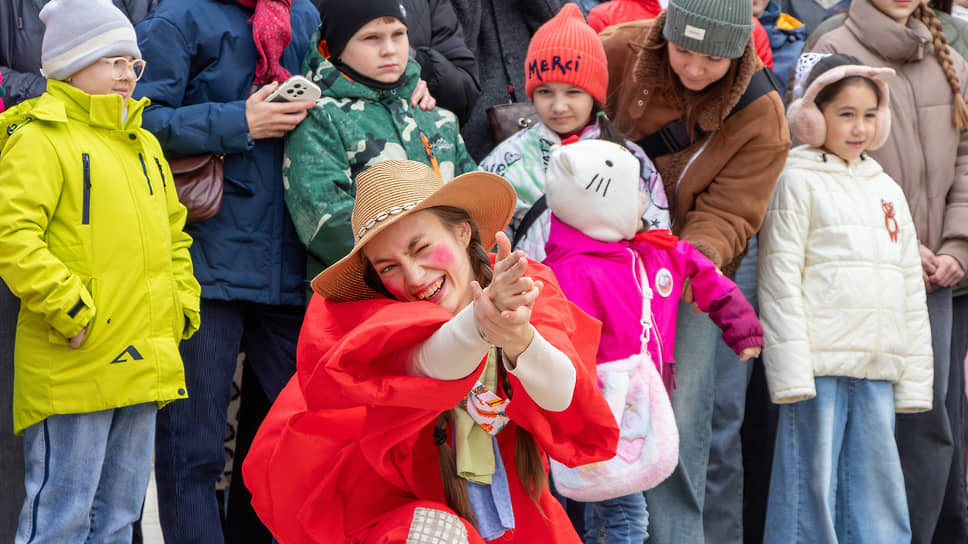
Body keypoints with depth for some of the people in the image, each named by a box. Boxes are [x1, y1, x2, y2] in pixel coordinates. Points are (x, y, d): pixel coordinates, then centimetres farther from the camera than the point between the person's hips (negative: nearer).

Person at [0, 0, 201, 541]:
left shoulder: (143, 145, 19)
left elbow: (172, 231, 28)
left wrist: (182, 301, 15)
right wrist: (68, 307, -20)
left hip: (140, 365, 8)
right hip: (72, 368, -8)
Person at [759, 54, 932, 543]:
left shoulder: (886, 190, 18)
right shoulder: (798, 182, 0)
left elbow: (911, 291, 20)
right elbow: (780, 281, -7)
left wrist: (914, 378, 13)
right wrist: (791, 371, -14)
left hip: (877, 371, 6)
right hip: (817, 364, -6)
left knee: (877, 483, 5)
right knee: (811, 481, -5)